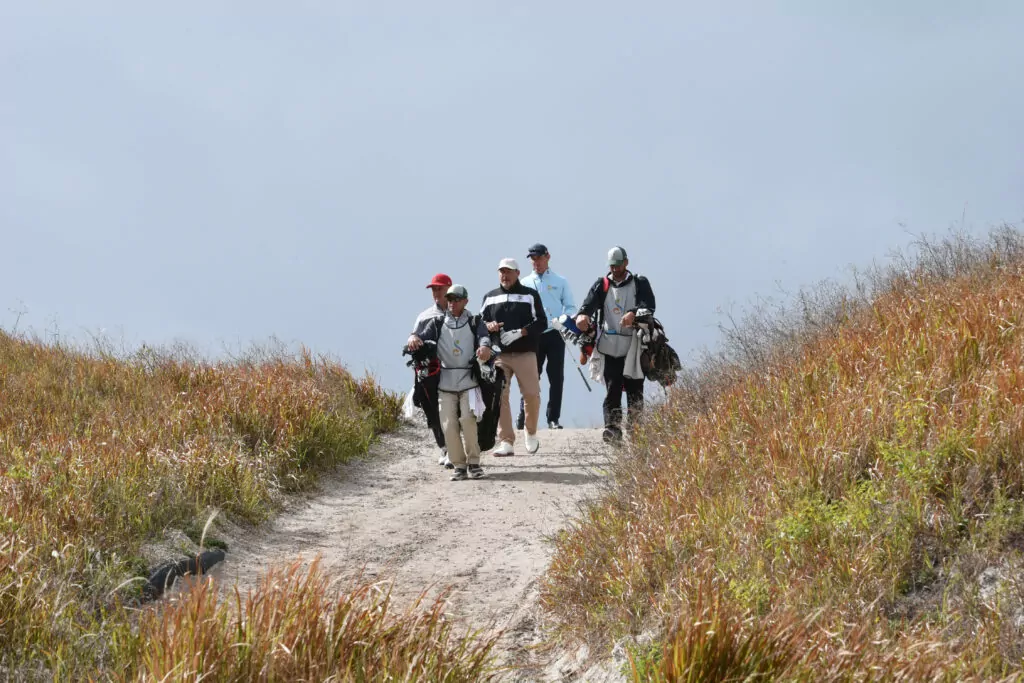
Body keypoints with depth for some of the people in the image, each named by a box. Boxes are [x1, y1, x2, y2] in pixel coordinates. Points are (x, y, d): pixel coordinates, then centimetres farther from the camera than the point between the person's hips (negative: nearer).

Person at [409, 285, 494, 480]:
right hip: (445, 382, 2)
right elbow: (423, 335, 1)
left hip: (468, 380, -2)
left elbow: (484, 336, -9)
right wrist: (415, 338, -24)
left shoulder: (474, 323, 10)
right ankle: (459, 466, 4)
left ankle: (473, 462, -3)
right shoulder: (438, 323, 14)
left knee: (467, 419, -17)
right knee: (449, 425, -5)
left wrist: (485, 347, -33)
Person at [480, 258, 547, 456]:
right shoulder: (490, 297, 16)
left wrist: (520, 332, -15)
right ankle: (506, 442, -6)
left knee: (532, 395, -4)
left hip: (525, 353, -2)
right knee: (500, 397, -7)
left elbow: (541, 323, -1)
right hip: (499, 355, 2)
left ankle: (531, 433, 21)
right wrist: (488, 326, -6)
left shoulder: (530, 295, 7)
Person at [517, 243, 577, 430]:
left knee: (556, 378, 0)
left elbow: (570, 307, 11)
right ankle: (523, 419, 1)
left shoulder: (560, 282, 12)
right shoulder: (525, 283, 13)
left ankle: (553, 418, 6)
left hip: (555, 334, 0)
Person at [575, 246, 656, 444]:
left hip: (634, 347, -1)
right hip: (610, 347, 1)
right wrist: (582, 315, -28)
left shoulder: (639, 284, 9)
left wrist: (634, 313, -29)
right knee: (612, 390, -6)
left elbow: (649, 305, -7)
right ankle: (612, 429, -10)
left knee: (635, 391, 2)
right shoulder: (602, 285, 12)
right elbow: (589, 303, -3)